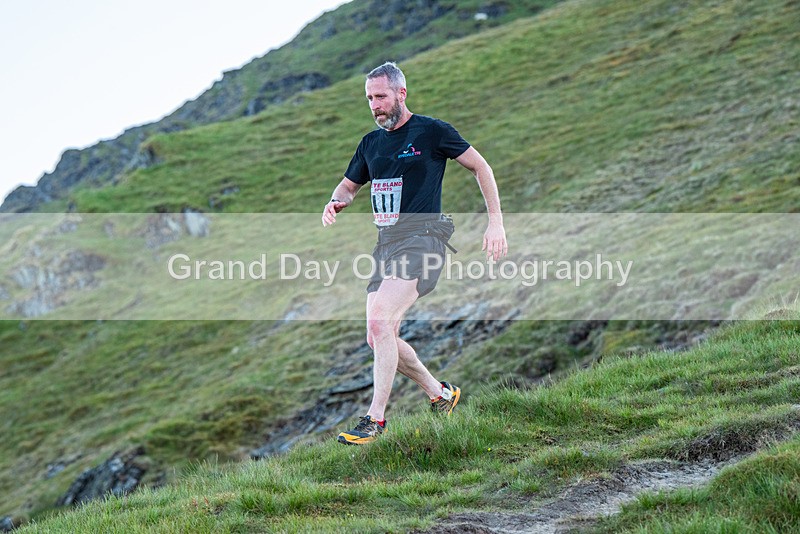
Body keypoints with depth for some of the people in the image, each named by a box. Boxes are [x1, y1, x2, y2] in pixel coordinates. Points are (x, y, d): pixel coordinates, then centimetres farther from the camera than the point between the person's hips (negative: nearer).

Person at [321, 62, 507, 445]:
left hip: (422, 235, -7)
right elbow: (349, 185, 28)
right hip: (386, 241, 8)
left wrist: (496, 222, -1)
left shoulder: (431, 132, -1)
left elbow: (480, 167, 5)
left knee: (380, 320, -23)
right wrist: (336, 203, 3)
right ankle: (441, 394, 24)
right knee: (379, 339, 4)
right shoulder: (371, 143, 16)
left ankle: (375, 419, -18)